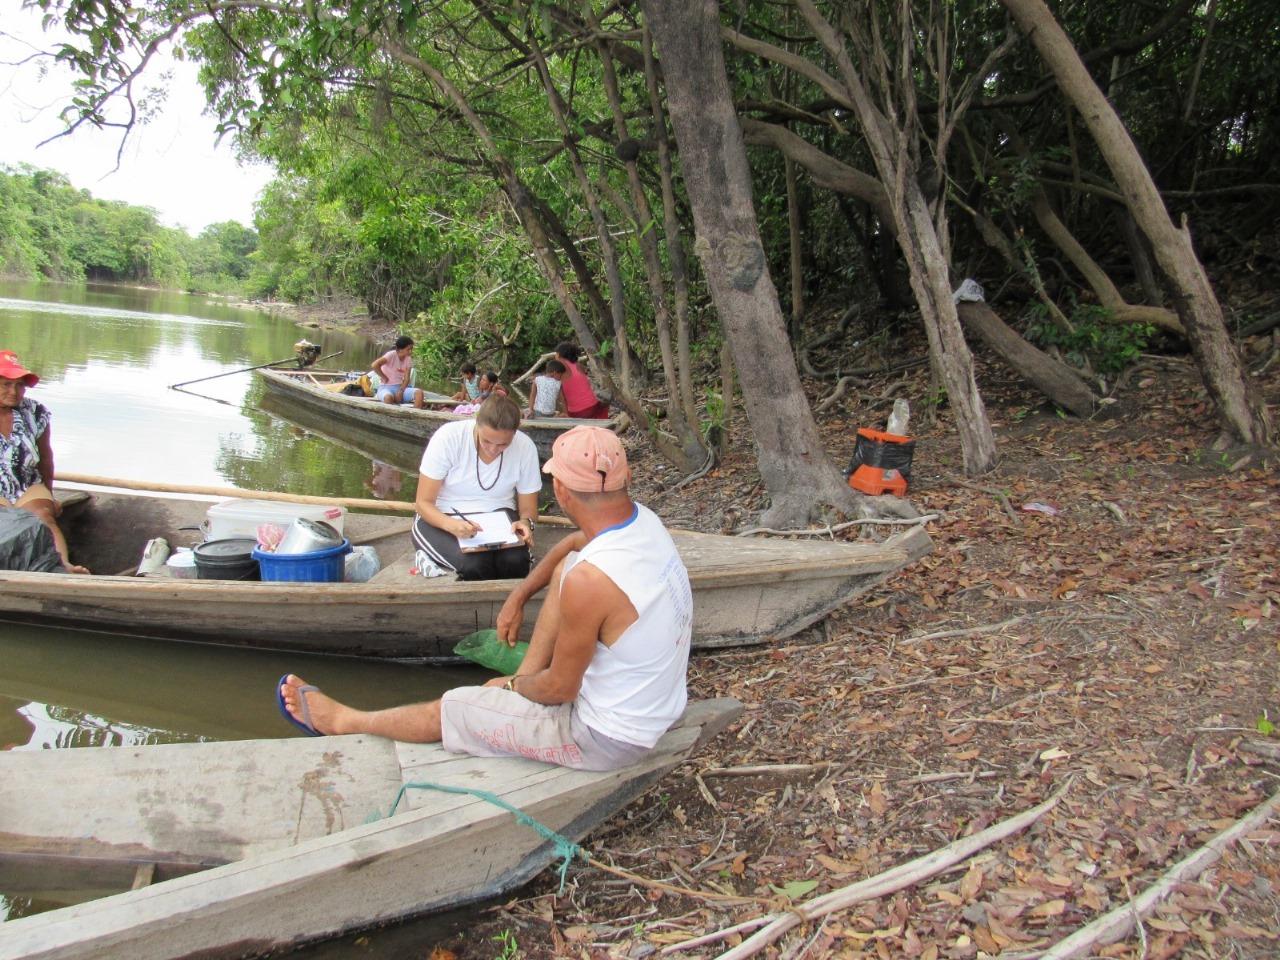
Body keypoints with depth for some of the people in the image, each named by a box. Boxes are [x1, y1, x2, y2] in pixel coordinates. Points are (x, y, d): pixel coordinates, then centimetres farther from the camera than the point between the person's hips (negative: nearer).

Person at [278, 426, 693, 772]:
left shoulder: (589, 581, -33)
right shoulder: (642, 519, -7)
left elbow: (559, 689, -18)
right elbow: (572, 544, 17)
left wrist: (512, 686, 2)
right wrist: (518, 596, 14)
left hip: (608, 738, -7)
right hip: (658, 705, 7)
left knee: (449, 708, 9)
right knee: (567, 565, 12)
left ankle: (342, 720, 34)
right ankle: (526, 674, 20)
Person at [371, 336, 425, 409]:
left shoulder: (408, 359, 4)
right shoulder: (392, 355, -13)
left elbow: (406, 379, 0)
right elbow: (375, 365, -27)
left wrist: (400, 391, -17)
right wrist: (385, 378, -16)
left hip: (401, 387, 5)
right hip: (386, 387, -5)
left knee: (419, 393, -23)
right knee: (389, 397, -42)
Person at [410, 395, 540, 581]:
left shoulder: (525, 447, -11)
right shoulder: (448, 437, -17)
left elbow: (528, 509, 2)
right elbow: (423, 502, -12)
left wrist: (525, 523, -23)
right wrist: (450, 524, -32)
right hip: (443, 518, -2)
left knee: (515, 561, -30)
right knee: (475, 564, -32)